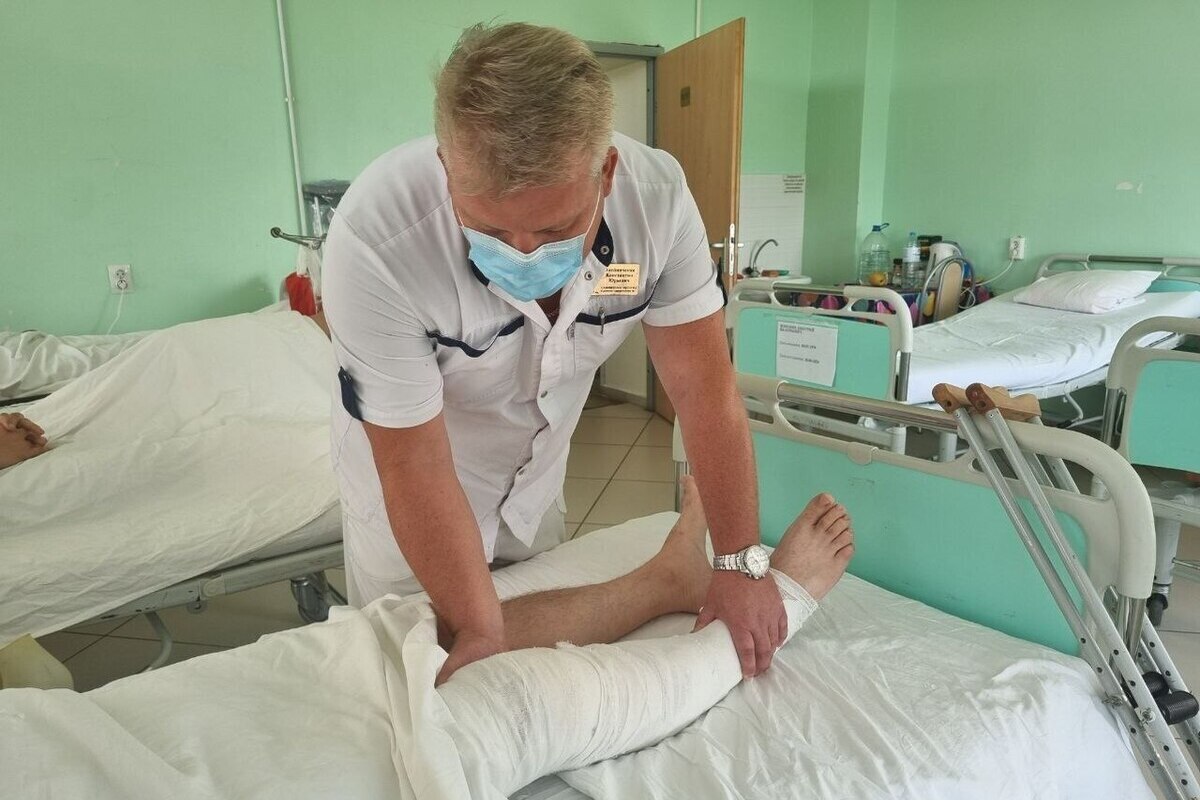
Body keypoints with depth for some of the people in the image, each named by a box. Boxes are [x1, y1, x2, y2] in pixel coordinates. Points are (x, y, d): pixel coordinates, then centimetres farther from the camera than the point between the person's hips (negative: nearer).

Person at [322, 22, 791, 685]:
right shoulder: (376, 243, -36)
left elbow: (702, 387, -19)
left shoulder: (655, 195, -27)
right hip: (413, 504, -2)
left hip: (538, 479, 3)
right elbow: (415, 465, -27)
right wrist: (481, 634, -24)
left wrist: (741, 563, -19)